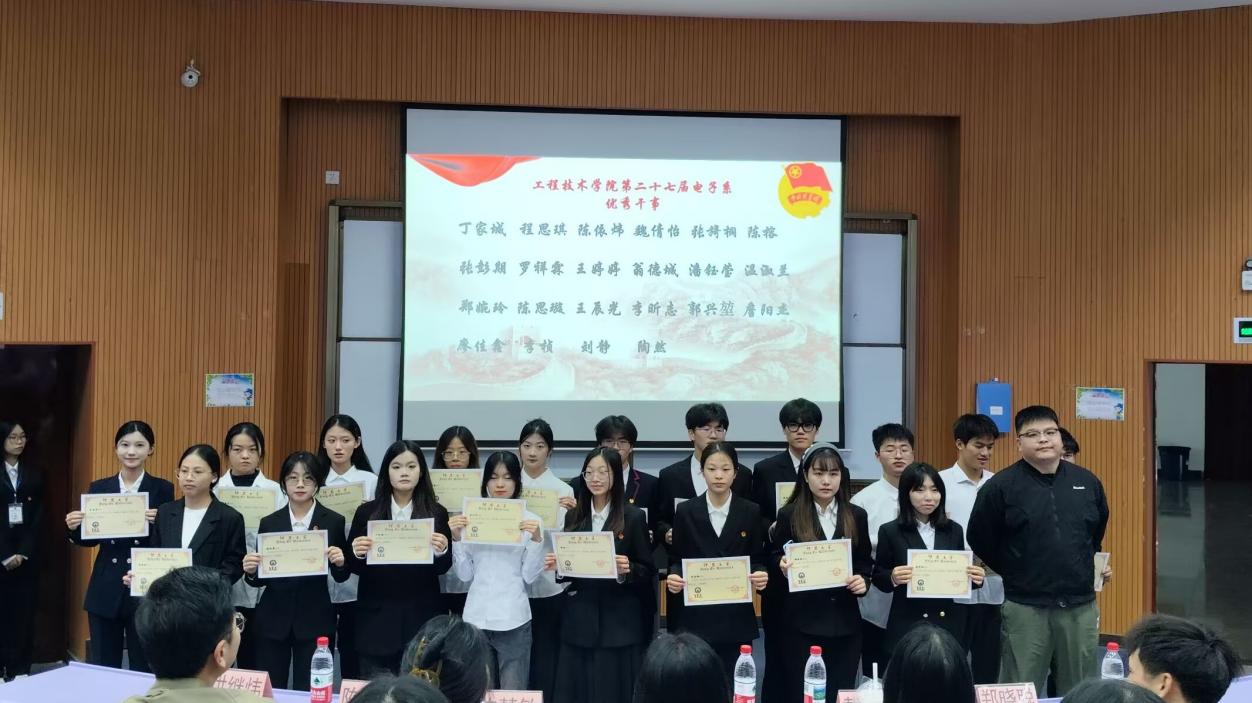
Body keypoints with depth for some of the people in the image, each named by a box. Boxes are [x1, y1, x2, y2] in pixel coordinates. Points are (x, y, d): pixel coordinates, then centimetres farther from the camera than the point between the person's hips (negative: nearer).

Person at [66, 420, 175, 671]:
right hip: (105, 590, 3)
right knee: (102, 666, 10)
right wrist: (74, 528, -9)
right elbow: (90, 540, 11)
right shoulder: (98, 488, 6)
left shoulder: (162, 489, -2)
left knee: (144, 667, 4)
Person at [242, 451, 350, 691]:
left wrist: (339, 562, -17)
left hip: (314, 621, -1)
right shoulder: (269, 522, 3)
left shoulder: (333, 521, -1)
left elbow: (341, 576, 4)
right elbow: (260, 580, 6)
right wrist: (250, 571, -15)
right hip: (272, 620, 2)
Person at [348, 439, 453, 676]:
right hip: (377, 618, 0)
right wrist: (357, 554, -15)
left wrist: (441, 551, -17)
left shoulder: (436, 513, 2)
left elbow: (442, 569, 3)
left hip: (420, 618, 0)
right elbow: (354, 567, 6)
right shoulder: (366, 512, 3)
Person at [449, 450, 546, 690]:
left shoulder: (530, 521, 2)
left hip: (513, 619, -2)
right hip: (476, 617, 2)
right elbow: (465, 575, 4)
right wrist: (456, 538, -7)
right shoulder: (470, 519, 5)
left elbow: (530, 576, -2)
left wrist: (536, 539, -13)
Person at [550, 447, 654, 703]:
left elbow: (648, 572, -2)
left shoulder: (633, 517, -3)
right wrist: (556, 565, -7)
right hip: (579, 621, 3)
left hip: (620, 624, -3)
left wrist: (627, 570, -20)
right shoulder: (573, 517, 8)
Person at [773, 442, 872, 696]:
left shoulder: (856, 515, 7)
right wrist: (784, 567, -18)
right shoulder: (789, 515, -1)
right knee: (801, 693, 2)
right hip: (802, 622, -2)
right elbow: (775, 561, 3)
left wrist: (862, 581, -6)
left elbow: (865, 564, 14)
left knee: (842, 692, 7)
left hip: (844, 622, 2)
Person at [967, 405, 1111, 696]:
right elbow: (980, 540, -1)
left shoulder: (1088, 482, 5)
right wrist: (1016, 574, 3)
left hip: (1081, 604, 4)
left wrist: (1093, 565, 14)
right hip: (1026, 607, -4)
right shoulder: (1000, 487, -8)